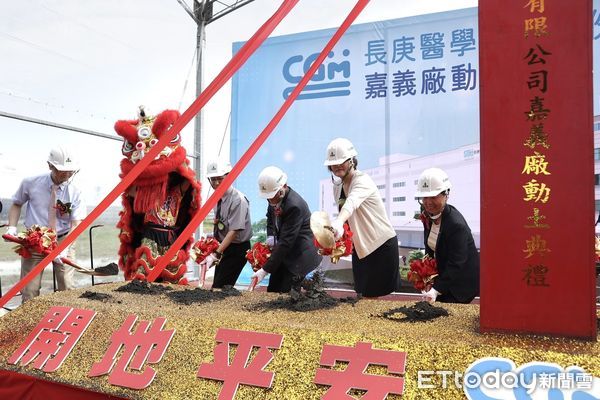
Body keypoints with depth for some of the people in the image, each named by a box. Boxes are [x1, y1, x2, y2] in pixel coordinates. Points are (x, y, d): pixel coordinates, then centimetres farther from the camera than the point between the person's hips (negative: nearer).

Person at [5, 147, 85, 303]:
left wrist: (63, 249, -27)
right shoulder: (30, 183, -6)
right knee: (30, 292, -3)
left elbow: (75, 226, -13)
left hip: (63, 241, 0)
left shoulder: (75, 193, -9)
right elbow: (16, 204, 12)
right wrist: (12, 227, -4)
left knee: (67, 290, -2)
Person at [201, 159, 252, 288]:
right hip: (223, 247, 8)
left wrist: (216, 254, -31)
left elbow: (234, 231, -27)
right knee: (218, 286, 12)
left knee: (220, 288, -11)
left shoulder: (238, 200, -21)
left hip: (237, 248, -8)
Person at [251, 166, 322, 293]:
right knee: (272, 291, 9)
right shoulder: (274, 198, -3)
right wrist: (270, 236, -2)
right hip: (284, 252, 8)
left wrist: (265, 270, -28)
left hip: (299, 255, -8)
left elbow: (286, 242, -29)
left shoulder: (294, 206, -29)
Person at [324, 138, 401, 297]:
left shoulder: (363, 181, -20)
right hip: (360, 248, 7)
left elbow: (352, 202, -42)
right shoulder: (337, 186, 4)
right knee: (363, 294, 11)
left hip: (382, 244, -7)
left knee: (382, 295, -2)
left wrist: (338, 222, -60)